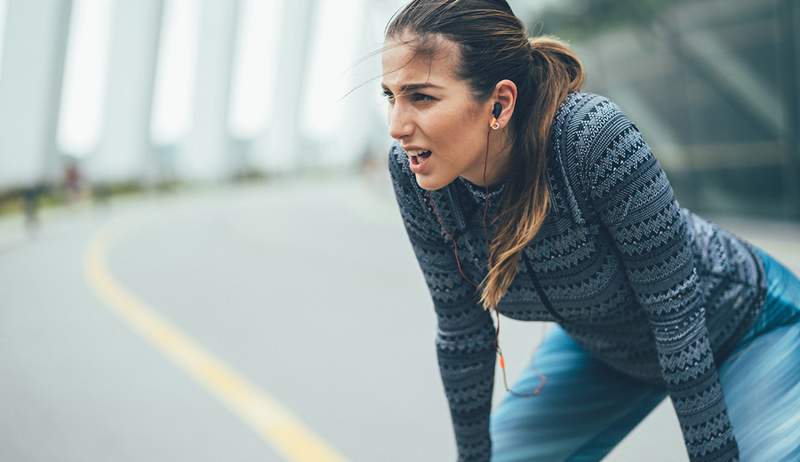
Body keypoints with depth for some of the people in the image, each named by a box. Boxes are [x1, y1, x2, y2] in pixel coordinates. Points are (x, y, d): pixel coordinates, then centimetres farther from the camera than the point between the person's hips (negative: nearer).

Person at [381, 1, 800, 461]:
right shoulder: (413, 172, -23)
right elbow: (462, 332, -9)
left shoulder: (595, 137, -38)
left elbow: (677, 315, -28)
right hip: (603, 348, 5)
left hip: (745, 331, -4)